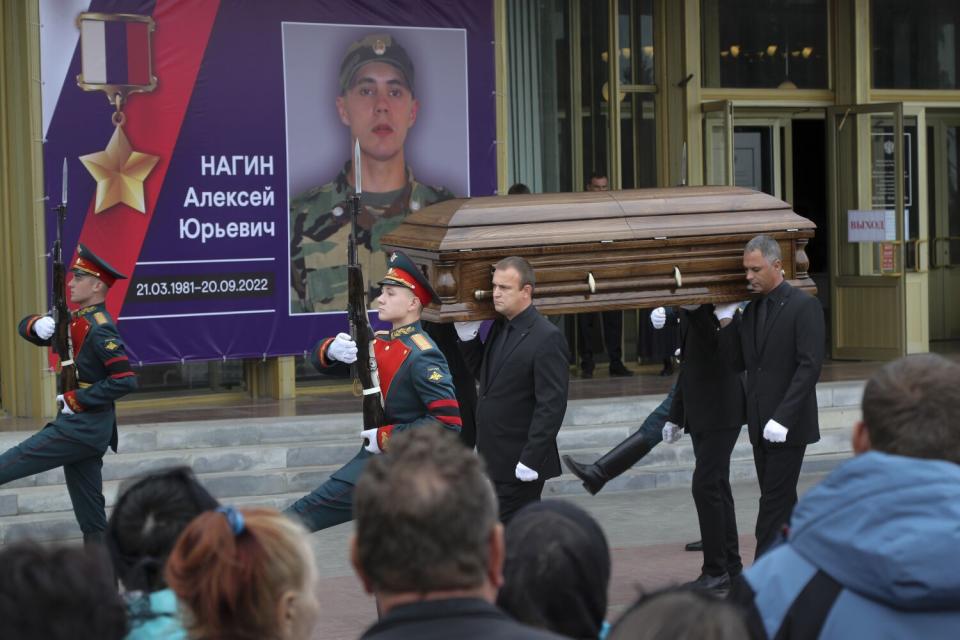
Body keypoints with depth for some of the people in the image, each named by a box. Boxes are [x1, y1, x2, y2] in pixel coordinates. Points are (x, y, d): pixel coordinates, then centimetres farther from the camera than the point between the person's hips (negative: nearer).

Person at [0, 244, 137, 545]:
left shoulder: (100, 330, -16)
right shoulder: (76, 320, 12)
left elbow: (125, 380, -25)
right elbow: (25, 326, 16)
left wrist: (77, 399, -20)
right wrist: (37, 325, -8)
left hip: (83, 426, -9)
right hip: (81, 426, 9)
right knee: (90, 512, 11)